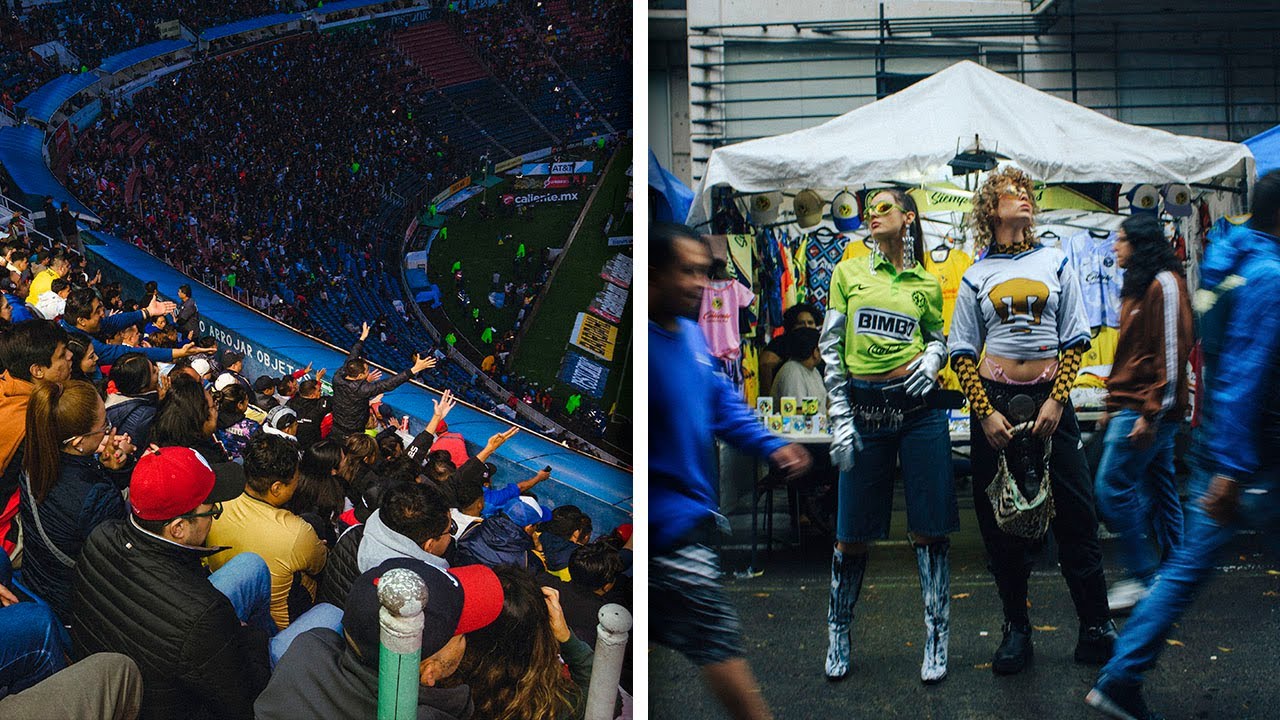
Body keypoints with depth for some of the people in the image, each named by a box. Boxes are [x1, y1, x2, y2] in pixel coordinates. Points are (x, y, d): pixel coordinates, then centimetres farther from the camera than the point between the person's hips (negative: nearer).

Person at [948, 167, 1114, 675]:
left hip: (1049, 399, 0)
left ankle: (1096, 628, 9)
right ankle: (1016, 629, 16)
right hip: (995, 400, 0)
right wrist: (986, 413, -8)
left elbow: (1075, 341, 5)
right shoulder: (977, 276, 6)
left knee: (1075, 514, -1)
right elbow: (962, 353, 3)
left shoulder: (1055, 263, 8)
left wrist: (1056, 402, -7)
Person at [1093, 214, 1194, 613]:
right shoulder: (1139, 286, 18)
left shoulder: (1164, 285, -11)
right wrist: (1113, 406, 19)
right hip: (1133, 407, 10)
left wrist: (1151, 413, -20)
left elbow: (1173, 352, -18)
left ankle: (1143, 577, -3)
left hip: (1148, 408, -10)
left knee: (1112, 487, -10)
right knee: (1159, 491, 10)